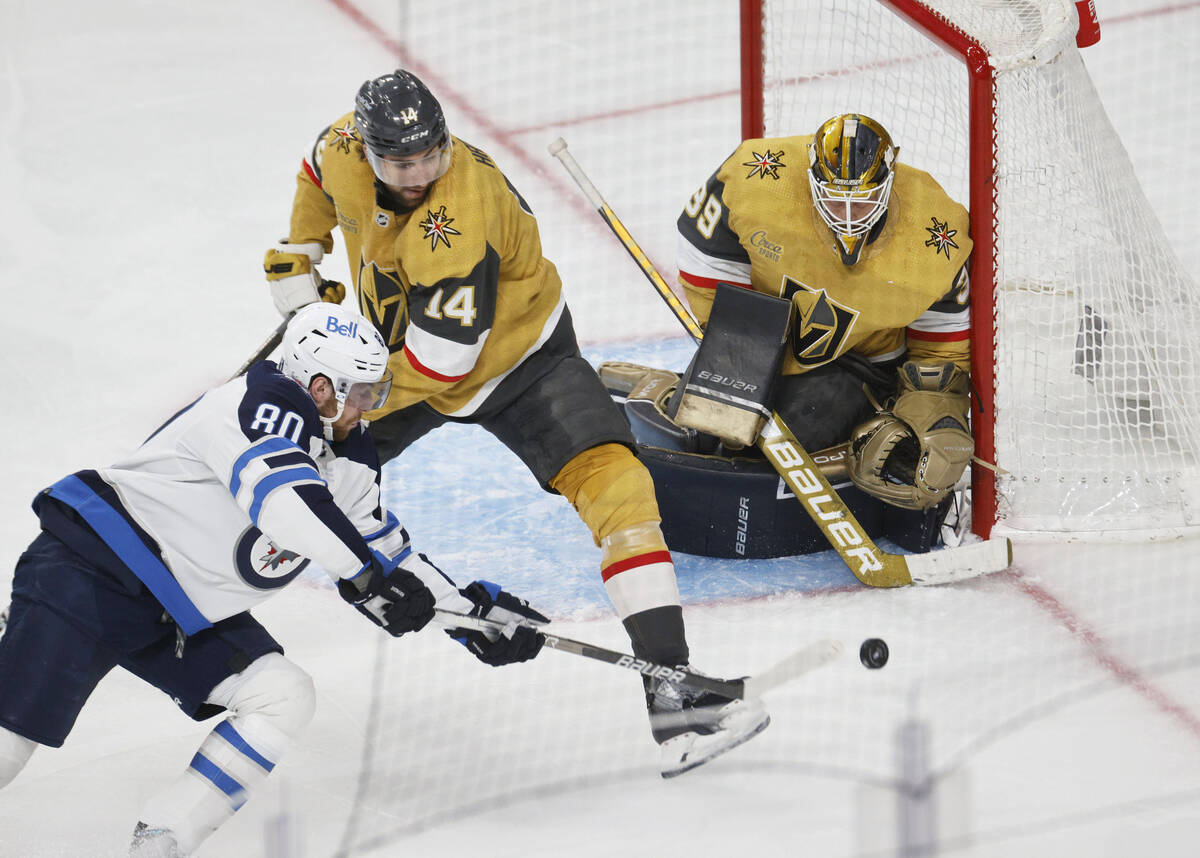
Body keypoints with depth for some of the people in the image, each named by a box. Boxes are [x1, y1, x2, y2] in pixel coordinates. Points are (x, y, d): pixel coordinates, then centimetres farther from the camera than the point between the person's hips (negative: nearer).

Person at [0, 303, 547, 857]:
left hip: (186, 617, 9)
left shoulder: (347, 463, 9)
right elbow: (282, 495, -36)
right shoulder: (267, 403, -19)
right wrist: (364, 572, -36)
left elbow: (388, 558, 16)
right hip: (89, 565, -9)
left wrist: (478, 611, 8)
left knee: (284, 697, -9)